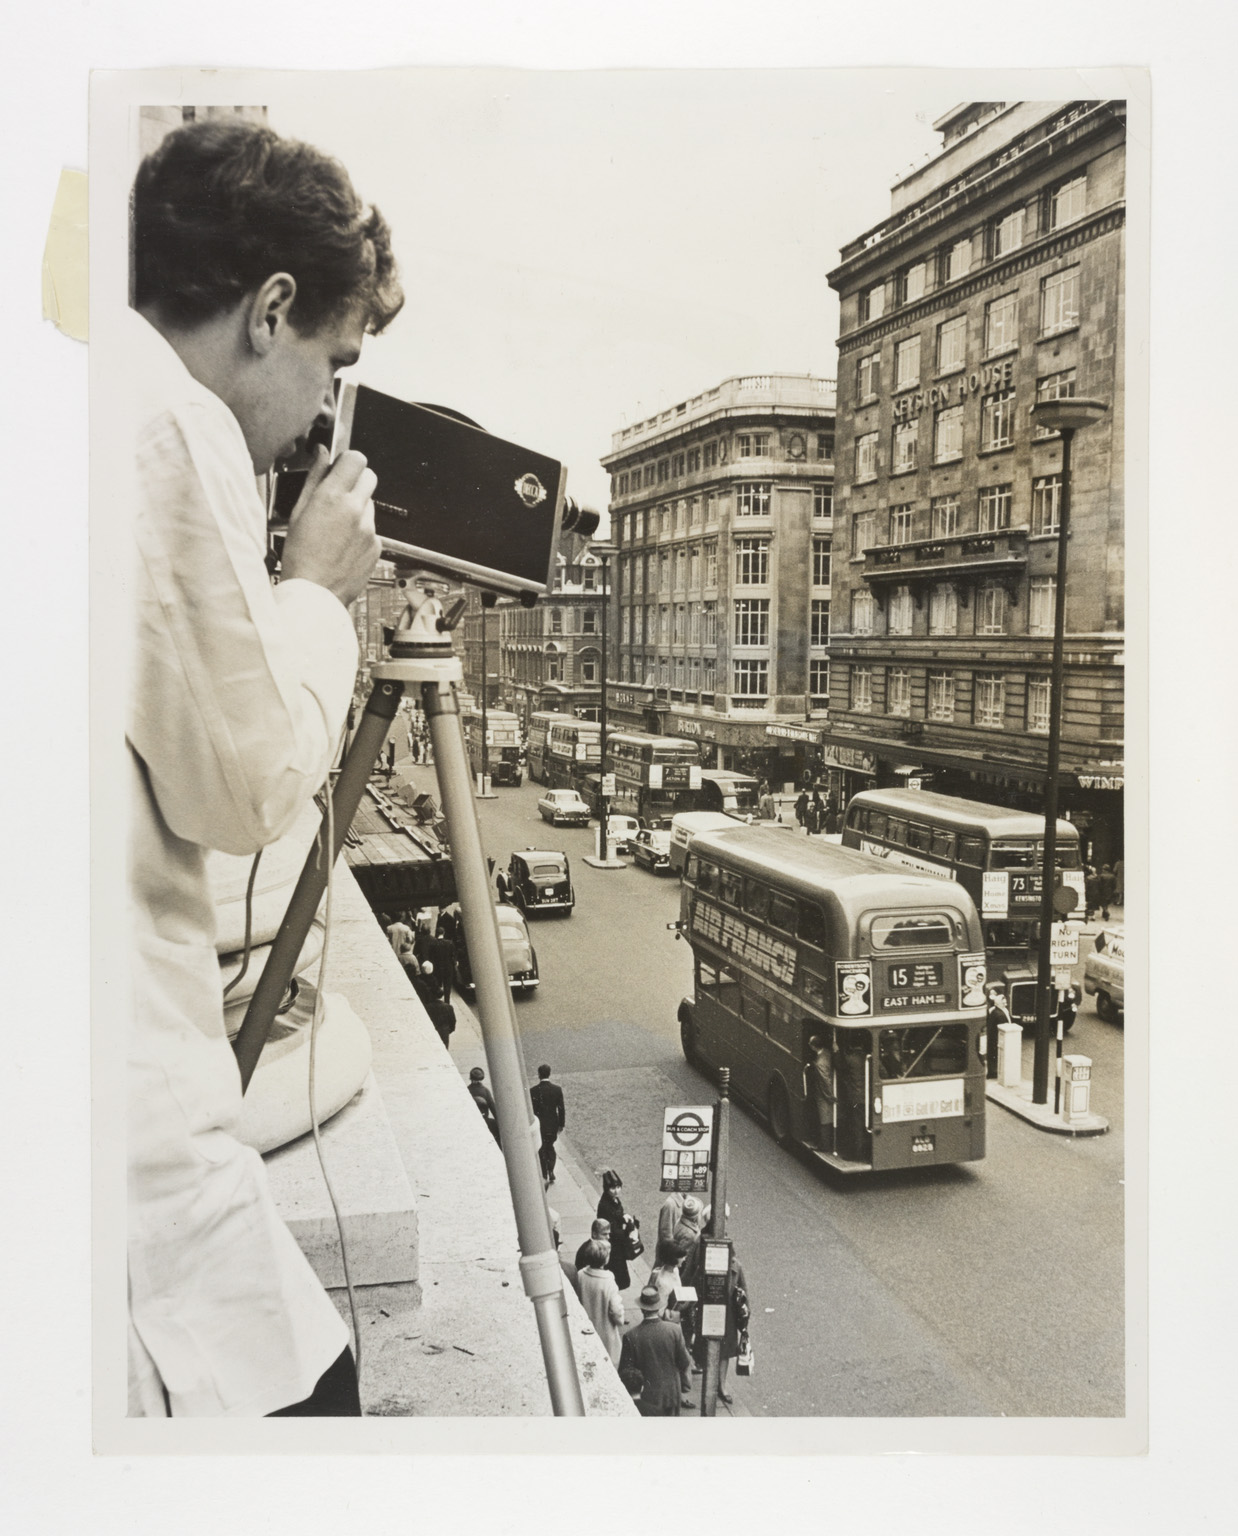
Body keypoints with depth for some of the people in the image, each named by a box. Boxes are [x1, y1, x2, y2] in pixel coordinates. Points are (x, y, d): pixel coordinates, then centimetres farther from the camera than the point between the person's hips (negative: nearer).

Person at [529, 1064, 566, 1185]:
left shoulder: (533, 1091, -16)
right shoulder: (557, 1089, -10)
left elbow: (531, 1110, -11)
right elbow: (561, 1109, -4)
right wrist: (561, 1124, 8)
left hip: (539, 1125, -2)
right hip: (553, 1124, 2)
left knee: (542, 1150, 14)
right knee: (550, 1147, 21)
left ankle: (545, 1176, 17)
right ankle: (551, 1172, 8)